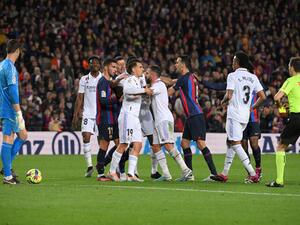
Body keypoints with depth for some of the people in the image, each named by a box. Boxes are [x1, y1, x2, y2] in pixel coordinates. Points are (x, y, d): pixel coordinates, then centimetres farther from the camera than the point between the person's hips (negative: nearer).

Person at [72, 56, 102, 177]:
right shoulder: (84, 79, 8)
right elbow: (80, 98, 8)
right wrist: (76, 114, 2)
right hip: (88, 113, 1)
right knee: (86, 137, -12)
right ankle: (89, 165, -7)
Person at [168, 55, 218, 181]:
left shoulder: (184, 78, -11)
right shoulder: (191, 77, 15)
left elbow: (169, 92, 0)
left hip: (195, 116, -10)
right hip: (191, 117, 10)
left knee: (201, 144, -13)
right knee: (184, 143, 12)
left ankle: (214, 173, -16)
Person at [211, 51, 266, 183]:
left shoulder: (233, 76, -9)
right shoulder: (253, 77, 9)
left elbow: (229, 96, -17)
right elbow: (263, 97, 6)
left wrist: (223, 102, 5)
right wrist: (252, 107, 20)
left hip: (234, 114, -7)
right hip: (246, 115, 7)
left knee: (236, 144, -7)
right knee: (230, 142, 18)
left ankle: (253, 174, -17)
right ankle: (224, 174, 22)